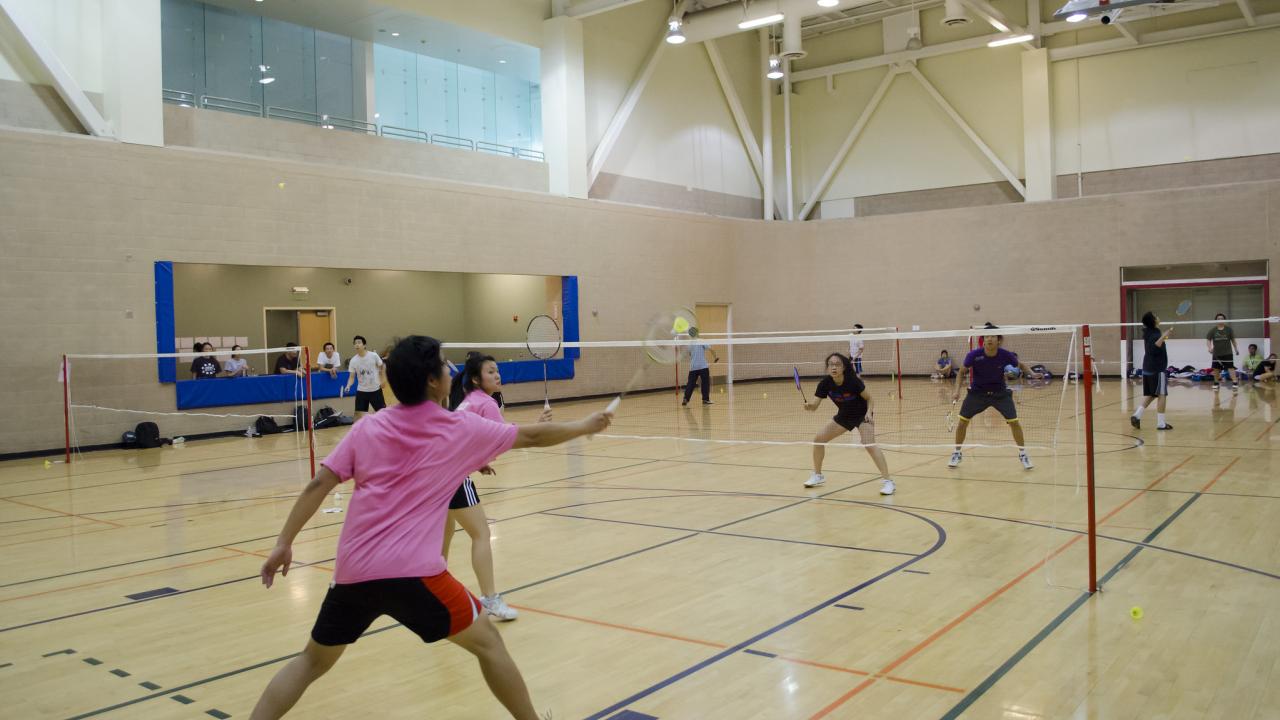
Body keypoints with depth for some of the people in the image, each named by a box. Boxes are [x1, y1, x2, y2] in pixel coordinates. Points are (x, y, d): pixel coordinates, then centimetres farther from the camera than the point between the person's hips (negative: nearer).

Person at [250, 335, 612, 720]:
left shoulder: (368, 427, 8)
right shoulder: (461, 428, 1)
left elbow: (318, 485, 3)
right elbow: (533, 436, 12)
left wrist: (284, 543, 9)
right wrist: (587, 425, 26)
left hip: (352, 570, 4)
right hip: (412, 571, -4)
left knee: (312, 661, 22)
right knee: (487, 641, 14)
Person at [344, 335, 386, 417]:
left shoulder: (373, 355, -11)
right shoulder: (353, 361, -6)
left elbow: (382, 367, 3)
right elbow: (352, 377, -3)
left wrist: (382, 381, -1)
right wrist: (348, 386, -21)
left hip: (375, 389, -1)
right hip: (361, 391, 2)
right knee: (358, 414, 0)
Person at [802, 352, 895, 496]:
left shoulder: (853, 381, -29)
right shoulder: (825, 384, -20)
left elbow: (870, 399, -15)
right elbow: (814, 405, -22)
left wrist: (869, 412, -31)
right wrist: (809, 406, -43)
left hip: (862, 415, -5)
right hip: (843, 416, 5)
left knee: (869, 444, -28)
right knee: (818, 439, 0)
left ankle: (887, 481, -19)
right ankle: (817, 475, 21)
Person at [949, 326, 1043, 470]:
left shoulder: (1005, 355, -21)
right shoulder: (974, 355, -24)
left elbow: (1021, 365, 1)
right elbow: (961, 372, -7)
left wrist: (1032, 374, -19)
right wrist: (957, 391, -19)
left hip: (1000, 392, 0)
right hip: (977, 392, 0)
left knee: (1014, 422, -8)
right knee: (962, 421, -4)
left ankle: (1023, 454, 14)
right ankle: (957, 453, 17)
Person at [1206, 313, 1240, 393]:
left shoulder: (1229, 329, -1)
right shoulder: (1212, 330, -1)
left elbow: (1233, 340, 8)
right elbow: (1208, 339, -3)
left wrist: (1236, 349, 11)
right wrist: (1210, 347, -21)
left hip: (1228, 353, -2)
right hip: (1216, 353, 2)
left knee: (1231, 367, -12)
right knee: (1216, 369, 9)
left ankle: (1235, 383, -15)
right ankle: (1216, 383, 26)